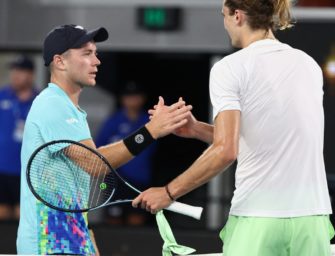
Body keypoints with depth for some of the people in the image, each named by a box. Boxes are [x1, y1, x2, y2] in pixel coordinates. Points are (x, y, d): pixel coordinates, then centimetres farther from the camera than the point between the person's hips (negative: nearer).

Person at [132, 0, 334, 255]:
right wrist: (196, 129, 21)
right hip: (313, 215, 5)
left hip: (257, 220, -5)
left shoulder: (230, 69, -4)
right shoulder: (310, 65, 12)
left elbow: (226, 151, -13)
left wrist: (168, 193, -4)